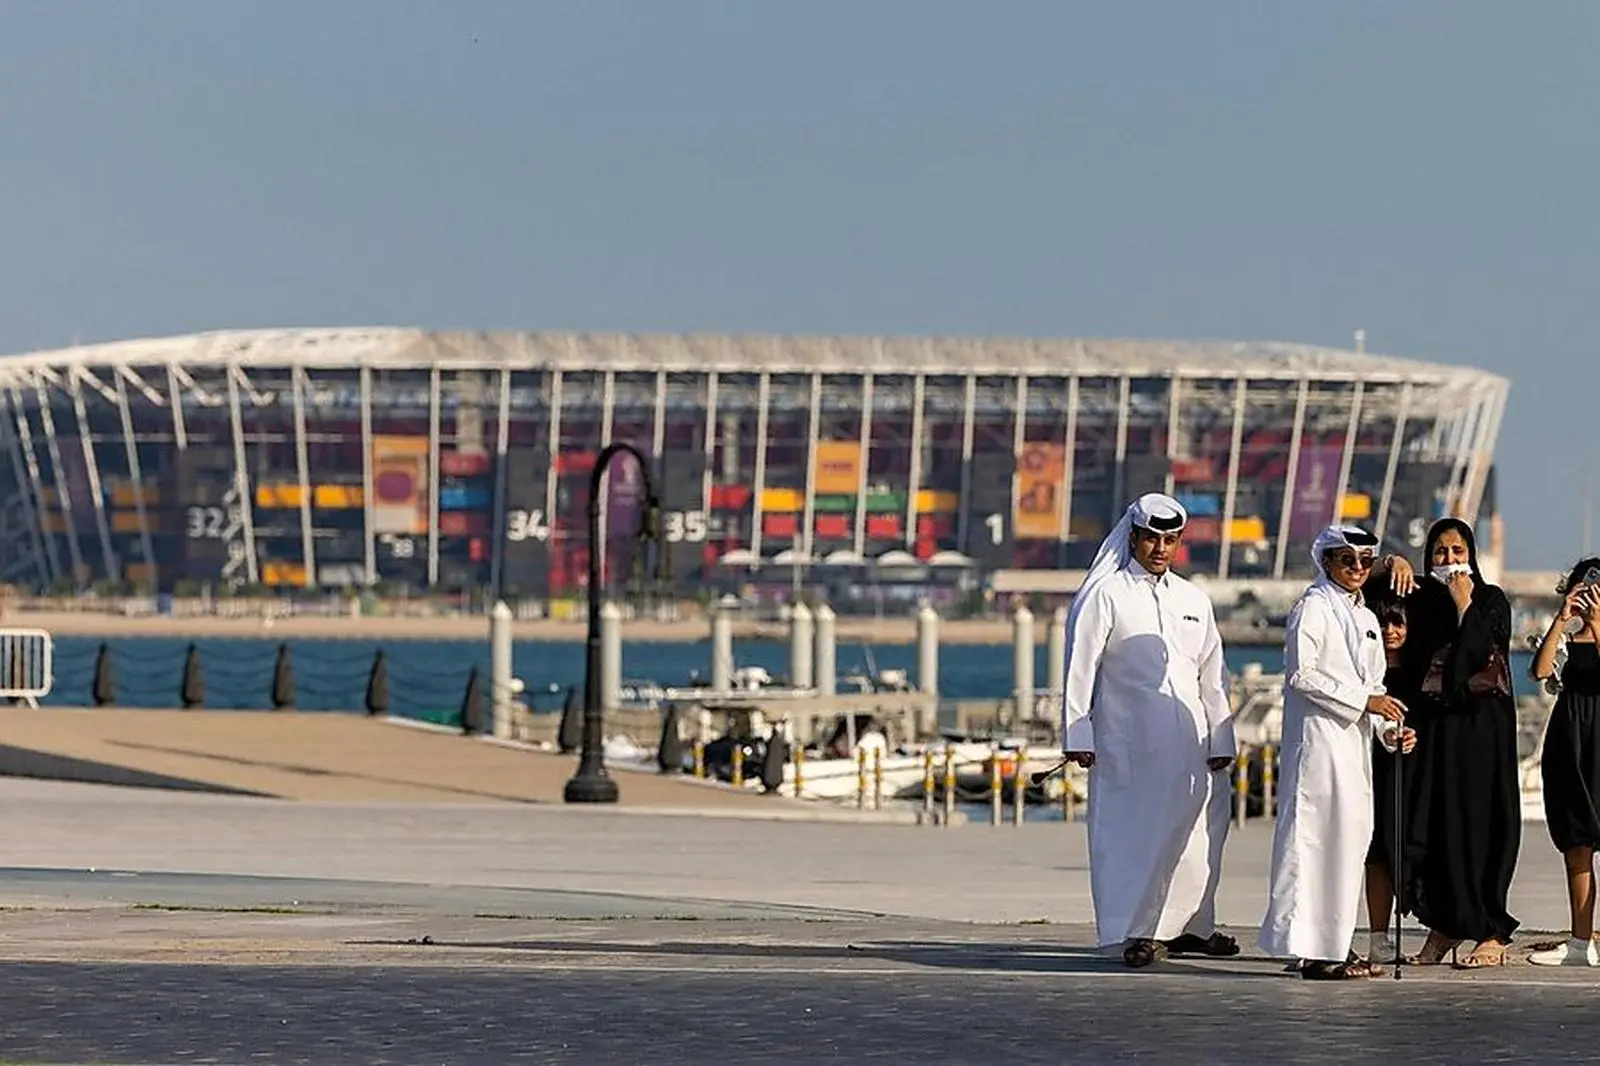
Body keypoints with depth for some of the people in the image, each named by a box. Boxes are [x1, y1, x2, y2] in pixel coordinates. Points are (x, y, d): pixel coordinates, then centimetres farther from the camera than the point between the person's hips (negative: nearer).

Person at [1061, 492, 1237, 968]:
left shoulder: (1195, 601, 16)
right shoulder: (1106, 595, 1)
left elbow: (1211, 677, 17)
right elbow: (1080, 668, -2)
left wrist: (1220, 741, 12)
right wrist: (1077, 737, -7)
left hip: (1189, 739, 5)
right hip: (1128, 738, -5)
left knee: (1198, 830, 7)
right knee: (1135, 830, -6)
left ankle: (1189, 925, 20)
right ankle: (1138, 931, -1)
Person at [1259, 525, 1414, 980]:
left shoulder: (1365, 618, 20)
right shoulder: (1313, 607, -5)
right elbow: (1301, 673, -15)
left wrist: (1392, 728, 7)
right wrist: (1364, 701, -15)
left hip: (1355, 740, 9)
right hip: (1319, 736, -9)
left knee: (1351, 836, 7)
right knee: (1319, 835, -10)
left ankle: (1336, 945, 11)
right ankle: (1316, 950, -11)